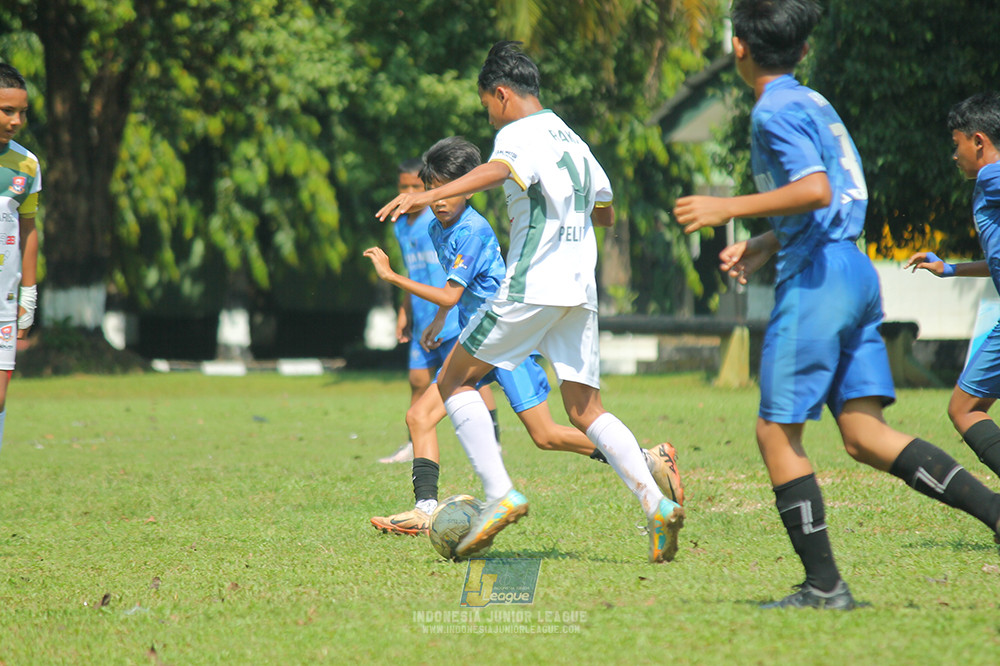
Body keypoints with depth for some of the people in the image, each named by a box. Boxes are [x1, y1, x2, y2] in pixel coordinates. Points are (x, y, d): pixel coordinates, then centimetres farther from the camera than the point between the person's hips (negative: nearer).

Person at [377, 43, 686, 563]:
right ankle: (656, 503, -12)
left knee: (454, 381, 5)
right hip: (581, 290, 8)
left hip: (532, 286, -8)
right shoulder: (571, 139, 21)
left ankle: (500, 495, -8)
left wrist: (429, 195, -40)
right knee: (584, 409, 7)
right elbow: (605, 212, 30)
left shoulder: (519, 133, -4)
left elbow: (497, 170, -28)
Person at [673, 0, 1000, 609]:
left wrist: (728, 209, -17)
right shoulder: (814, 103, 19)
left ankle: (824, 586, -2)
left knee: (778, 432, -2)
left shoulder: (776, 110, -10)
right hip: (855, 270, 9)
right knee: (866, 434, 5)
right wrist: (764, 247, 24)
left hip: (817, 280, -9)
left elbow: (816, 191, -23)